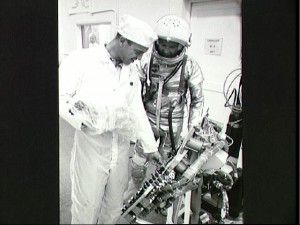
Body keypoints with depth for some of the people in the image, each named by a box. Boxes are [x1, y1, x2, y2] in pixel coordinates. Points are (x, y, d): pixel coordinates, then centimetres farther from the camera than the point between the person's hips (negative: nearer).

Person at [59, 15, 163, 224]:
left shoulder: (131, 74, 8)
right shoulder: (82, 60, -10)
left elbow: (138, 111, 12)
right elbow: (61, 95, -11)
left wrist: (151, 146, 14)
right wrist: (82, 120, -24)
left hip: (121, 149, 5)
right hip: (91, 146, -5)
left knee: (115, 203, 18)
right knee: (87, 206, 9)